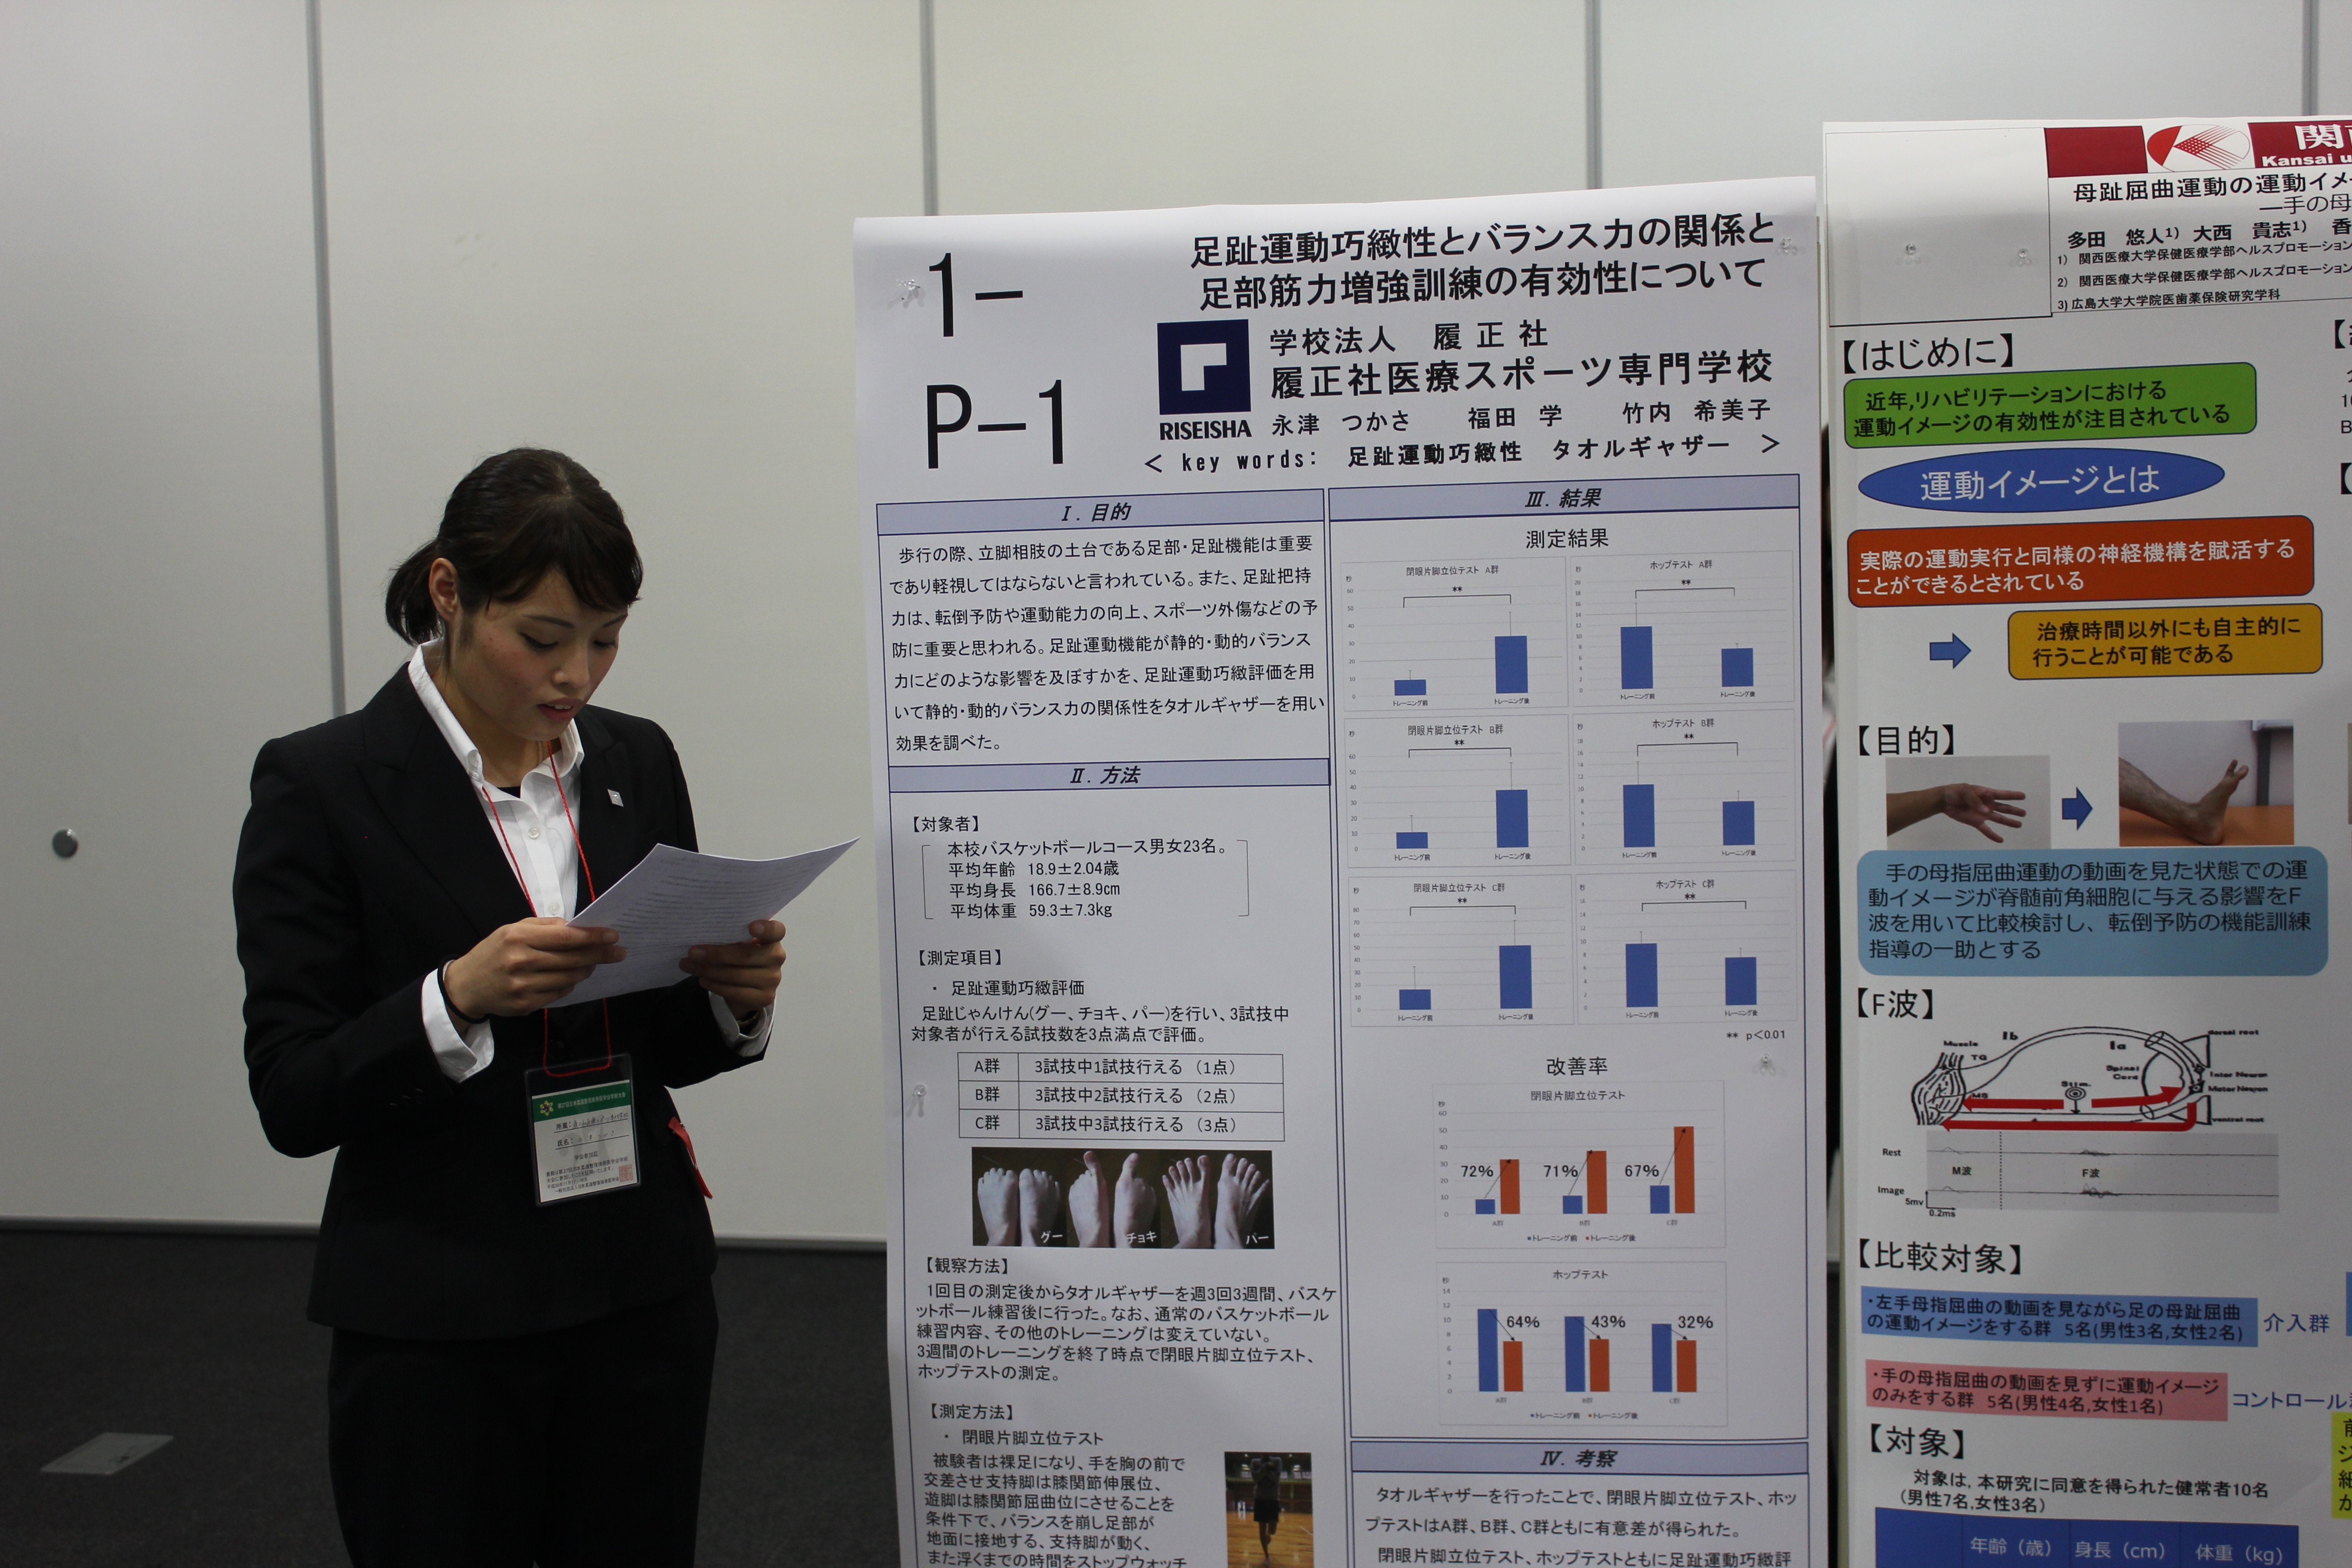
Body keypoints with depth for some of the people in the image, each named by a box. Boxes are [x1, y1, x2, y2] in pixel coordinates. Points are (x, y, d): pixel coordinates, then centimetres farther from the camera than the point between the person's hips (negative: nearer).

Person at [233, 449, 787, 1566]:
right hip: (434, 1333, -4)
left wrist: (734, 997, -11)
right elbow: (292, 1100, -11)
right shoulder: (322, 785, -10)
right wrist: (456, 997, -27)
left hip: (641, 1302, 4)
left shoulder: (638, 764, 3)